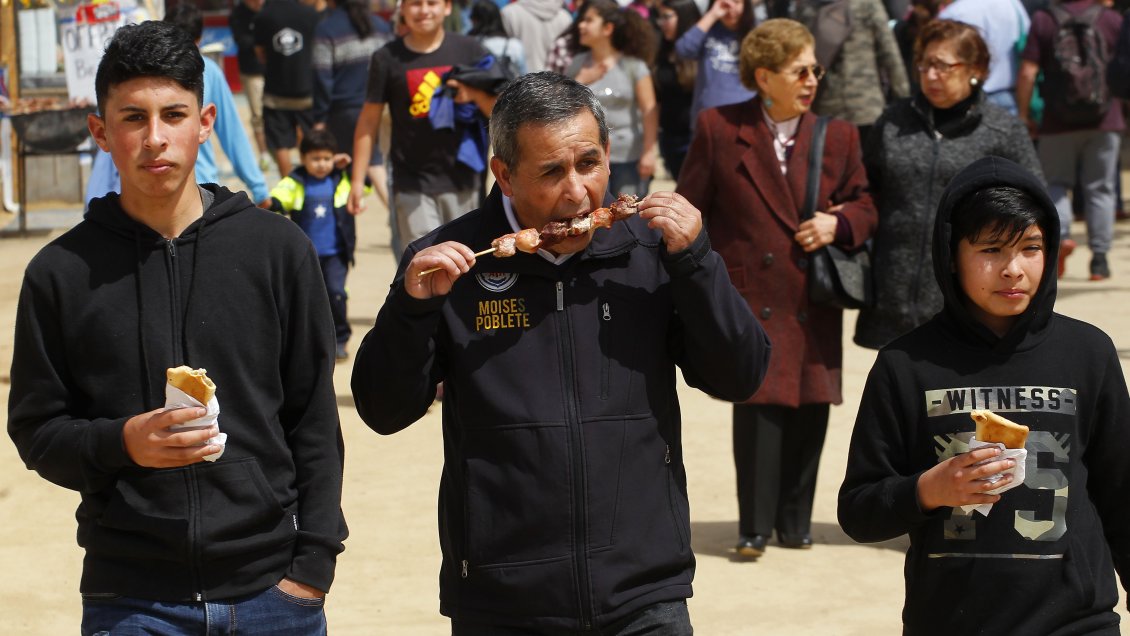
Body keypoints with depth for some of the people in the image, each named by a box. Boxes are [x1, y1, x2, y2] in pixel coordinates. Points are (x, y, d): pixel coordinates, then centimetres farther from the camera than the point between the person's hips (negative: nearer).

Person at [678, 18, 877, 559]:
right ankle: (755, 528, 2)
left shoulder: (838, 135, 7)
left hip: (815, 303, 3)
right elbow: (691, 211, 4)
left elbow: (865, 204, 14)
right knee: (759, 406, -7)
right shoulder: (719, 129, 0)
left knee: (810, 412, 5)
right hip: (751, 295, -3)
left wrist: (839, 223, -8)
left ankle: (795, 523, 19)